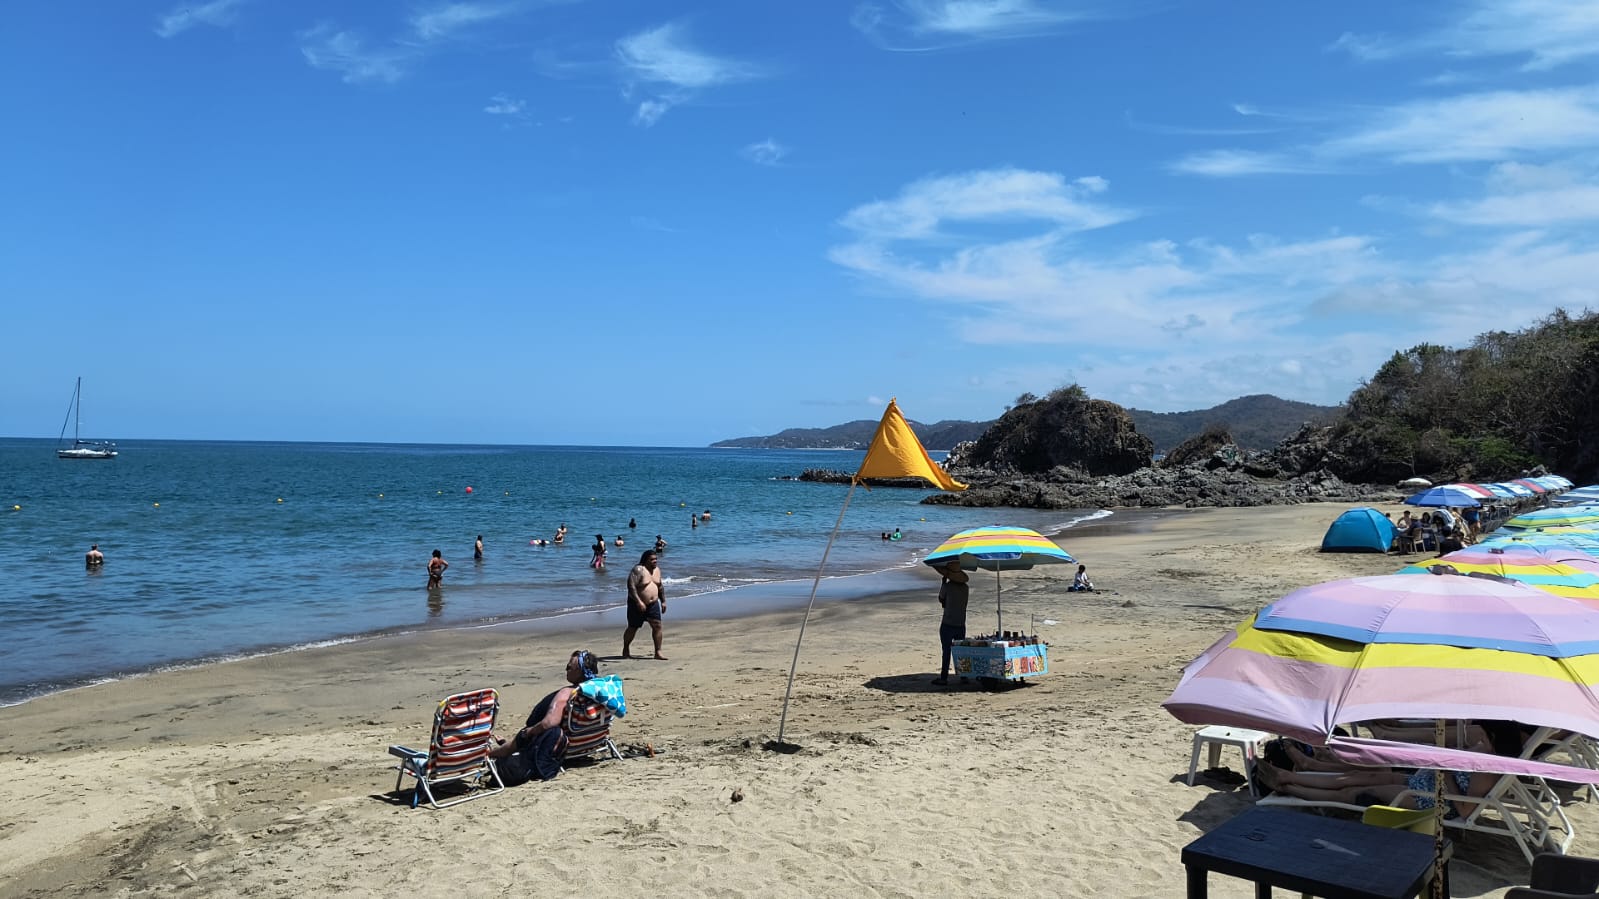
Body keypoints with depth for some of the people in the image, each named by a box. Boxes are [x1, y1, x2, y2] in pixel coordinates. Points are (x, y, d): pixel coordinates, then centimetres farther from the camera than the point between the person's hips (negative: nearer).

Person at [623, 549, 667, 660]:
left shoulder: (657, 569, 7)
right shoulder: (638, 570, -18)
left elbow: (660, 586, 19)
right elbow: (631, 586, -26)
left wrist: (663, 601, 15)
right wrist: (638, 602, -32)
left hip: (653, 604, 6)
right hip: (637, 604, -6)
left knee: (657, 626, -7)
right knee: (632, 628, 7)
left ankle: (658, 652, -4)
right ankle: (626, 650, 28)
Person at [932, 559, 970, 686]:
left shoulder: (947, 586, -13)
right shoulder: (966, 587, 3)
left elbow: (941, 600, 4)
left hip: (947, 625, -5)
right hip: (961, 625, 5)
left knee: (946, 651, -1)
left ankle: (944, 678, 2)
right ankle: (964, 676, 16)